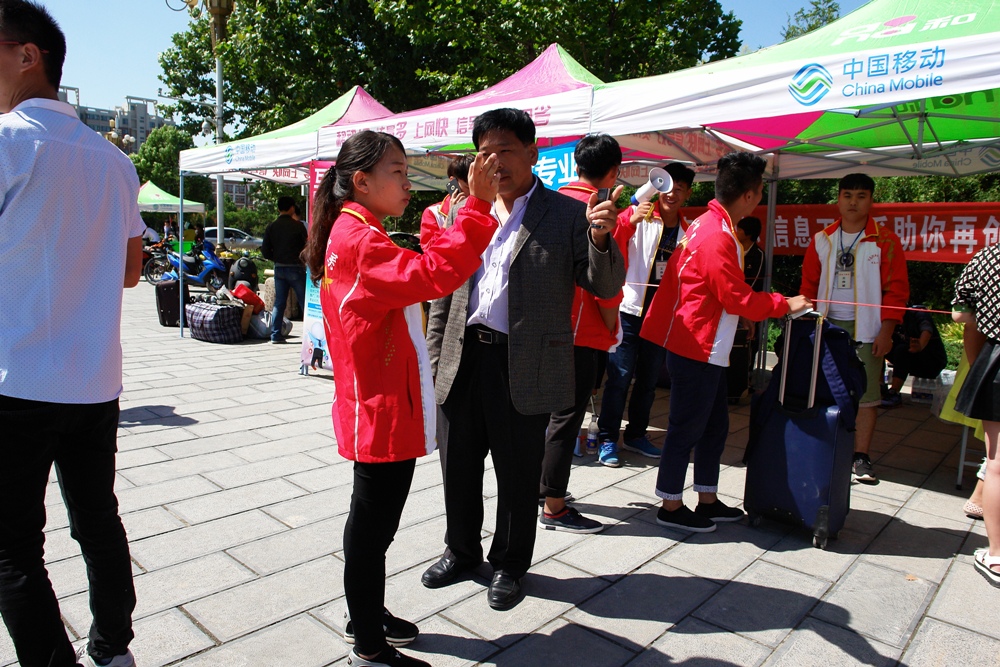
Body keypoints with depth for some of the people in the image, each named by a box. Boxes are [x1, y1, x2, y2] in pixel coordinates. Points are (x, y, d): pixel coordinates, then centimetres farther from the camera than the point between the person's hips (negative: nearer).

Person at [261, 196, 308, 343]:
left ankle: (275, 334, 9)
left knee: (279, 302, 10)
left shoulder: (271, 227, 3)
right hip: (295, 268, -4)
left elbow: (266, 252, 2)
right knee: (305, 302, 1)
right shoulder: (298, 226, -8)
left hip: (279, 268, 4)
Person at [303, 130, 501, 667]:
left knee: (374, 519, 22)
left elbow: (413, 277, 9)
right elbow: (433, 275, -32)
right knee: (373, 525, 4)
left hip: (384, 409, 11)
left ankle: (367, 616, 41)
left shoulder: (358, 235, 15)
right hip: (382, 413, -11)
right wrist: (477, 206, -30)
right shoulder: (359, 240, -19)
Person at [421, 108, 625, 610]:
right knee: (458, 466, 16)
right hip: (462, 360, 4)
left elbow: (605, 287, -5)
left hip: (524, 369, -4)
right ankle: (461, 551, 40)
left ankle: (509, 565, 33)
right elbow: (444, 292, 13)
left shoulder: (568, 215, -2)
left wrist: (601, 239, -25)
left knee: (518, 475, 10)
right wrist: (434, 360, 7)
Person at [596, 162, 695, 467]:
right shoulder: (639, 215, -5)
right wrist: (629, 221, -37)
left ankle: (635, 434, 28)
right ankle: (608, 439, 10)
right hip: (629, 310, -5)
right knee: (620, 377, -3)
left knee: (649, 379, 13)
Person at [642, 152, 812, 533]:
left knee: (714, 425, 17)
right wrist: (786, 304, -5)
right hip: (697, 349, -10)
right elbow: (738, 299, -18)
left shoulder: (708, 225, 12)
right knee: (686, 428, 1)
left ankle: (708, 500, 30)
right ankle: (671, 507, 15)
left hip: (706, 350, 10)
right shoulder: (718, 237, -20)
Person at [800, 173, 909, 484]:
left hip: (865, 329, -2)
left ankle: (860, 458, 9)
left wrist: (886, 331, -9)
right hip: (827, 325, 3)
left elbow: (896, 289, -2)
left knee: (867, 394, -1)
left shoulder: (886, 241, 1)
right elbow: (809, 285, 10)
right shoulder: (822, 240, 9)